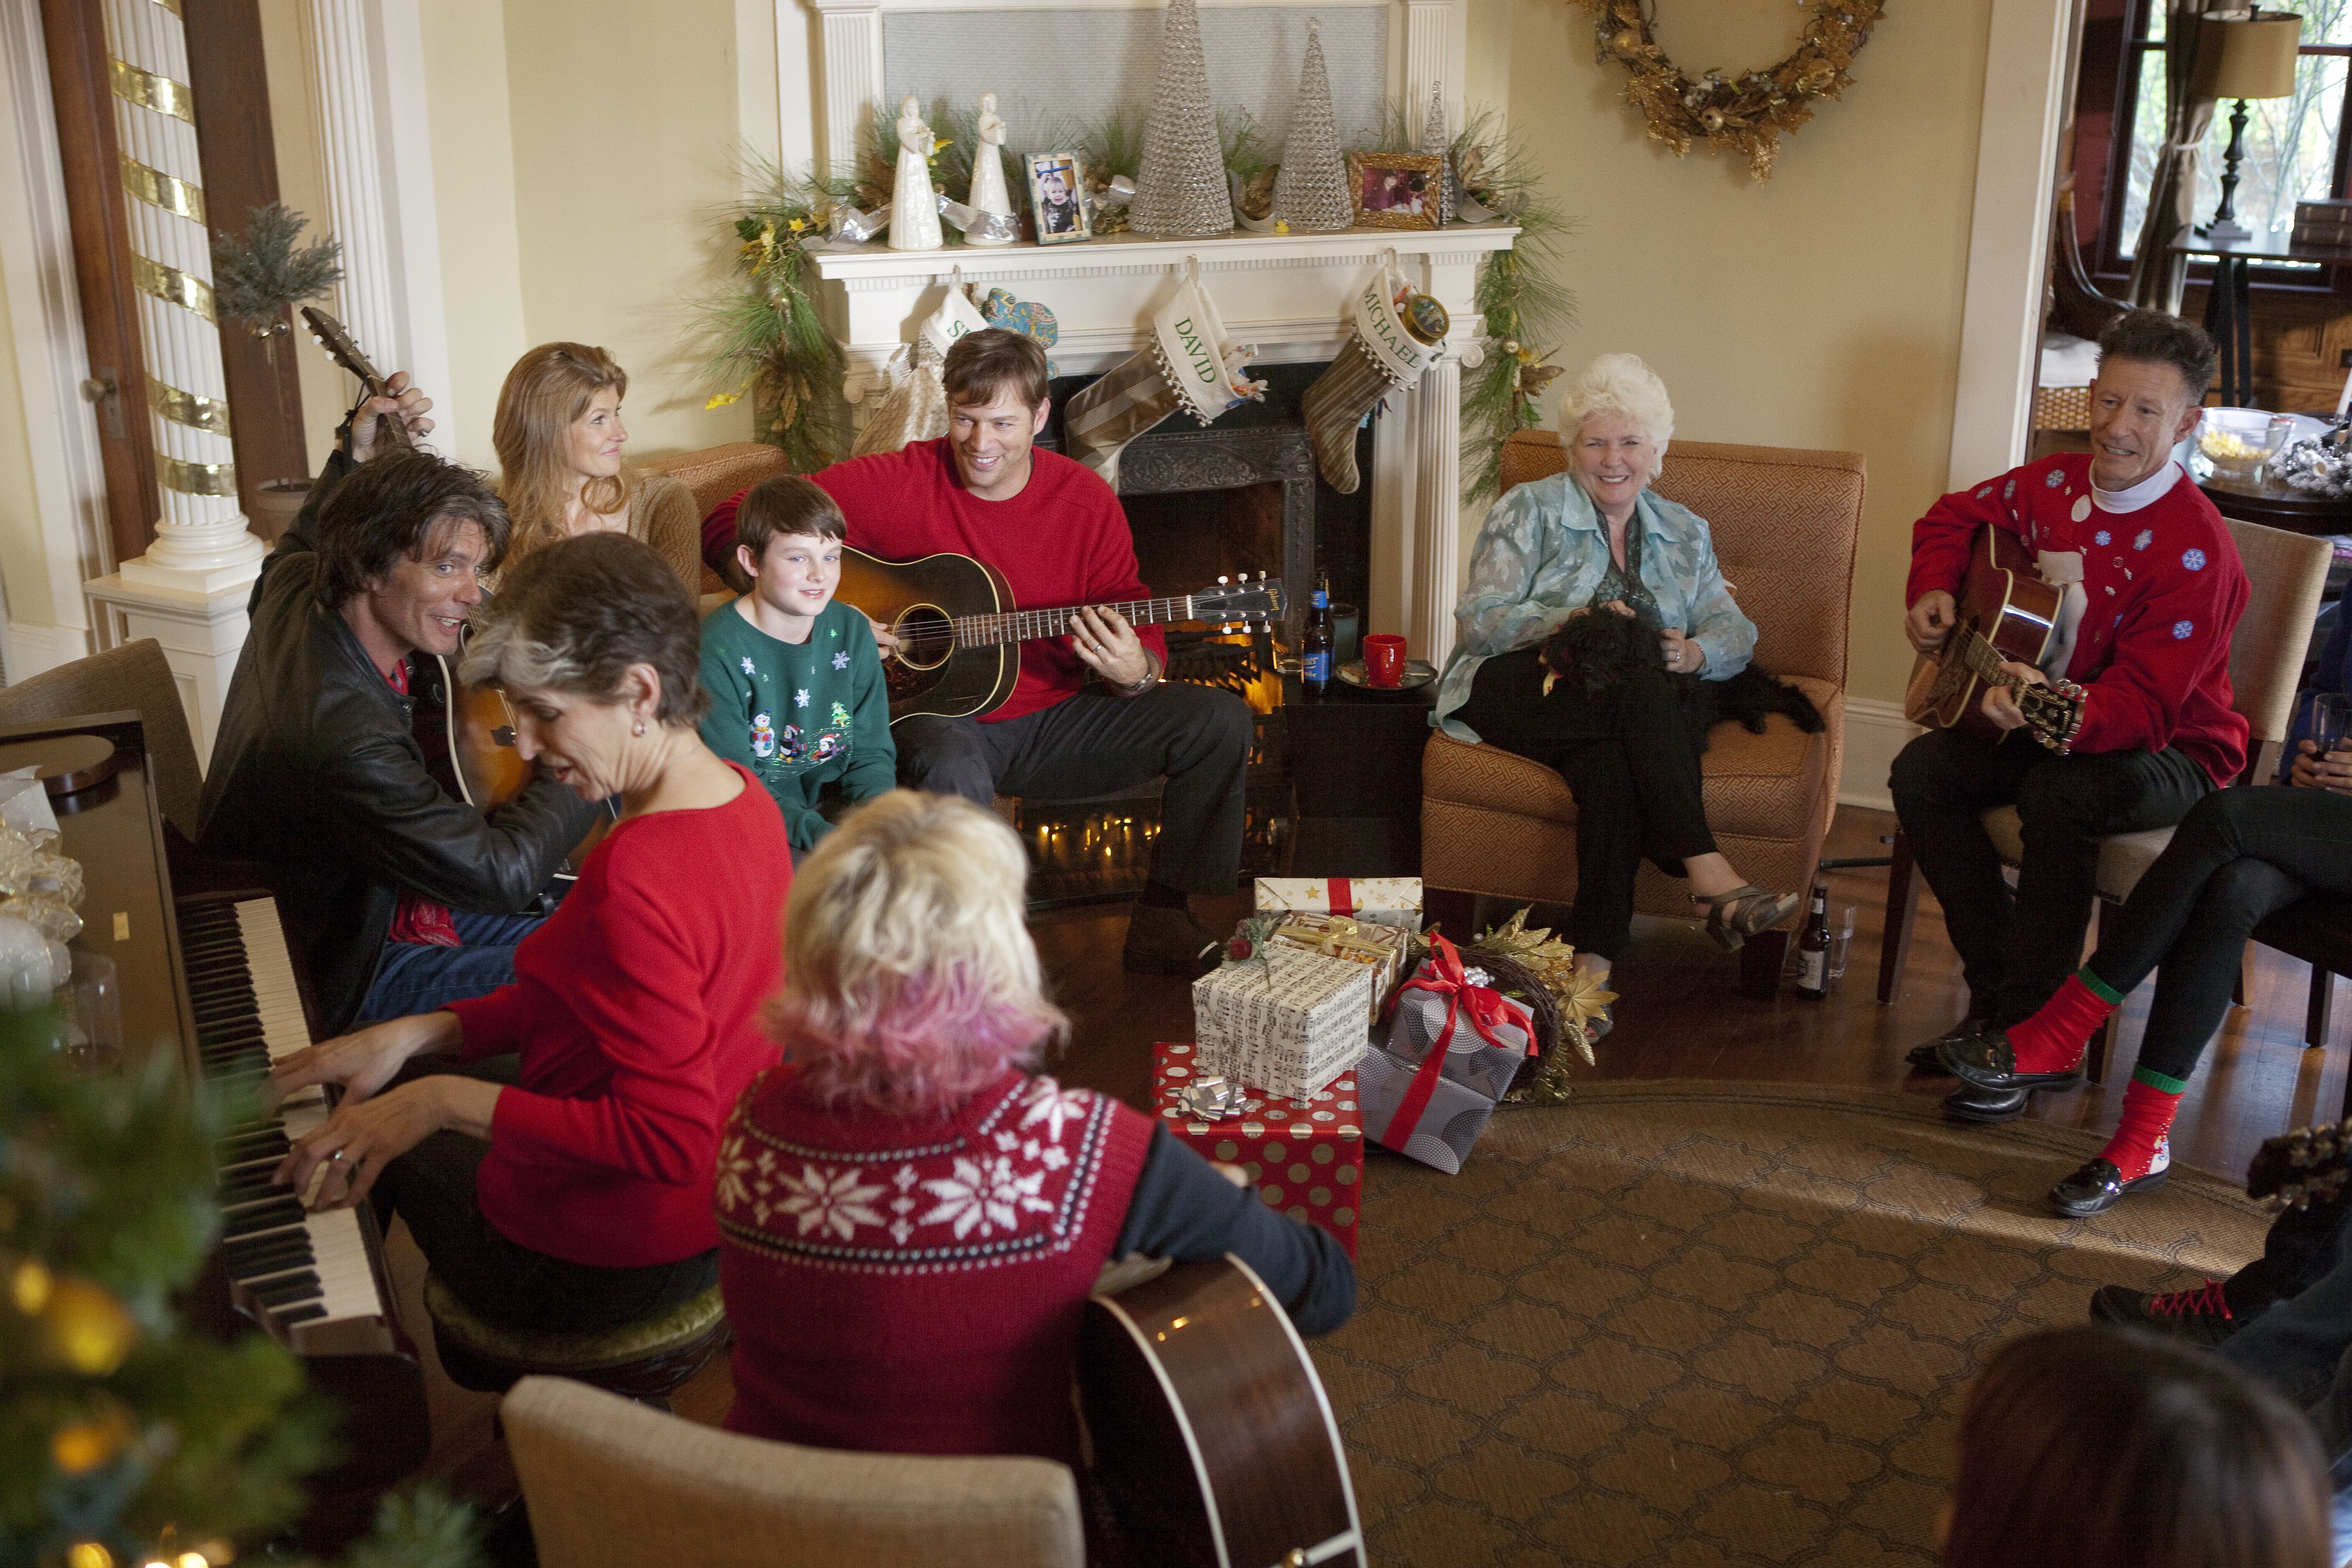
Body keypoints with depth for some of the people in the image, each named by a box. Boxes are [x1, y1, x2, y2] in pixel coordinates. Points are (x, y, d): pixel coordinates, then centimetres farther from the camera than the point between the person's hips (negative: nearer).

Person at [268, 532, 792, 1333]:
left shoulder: (637, 878, -33)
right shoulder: (743, 798, -4)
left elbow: (672, 1142, -33)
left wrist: (446, 1100, -27)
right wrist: (414, 1036, 0)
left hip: (593, 1263, -8)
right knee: (399, 1087, 28)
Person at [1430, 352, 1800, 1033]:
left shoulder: (1684, 534, 20)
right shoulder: (1531, 511, 8)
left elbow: (1736, 632, 10)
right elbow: (1479, 621, -4)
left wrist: (1694, 652, -15)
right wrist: (1573, 623, -20)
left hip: (1626, 710, 3)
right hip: (1518, 693, -3)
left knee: (1609, 764, -36)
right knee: (1637, 683, -35)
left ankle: (1594, 956, -42)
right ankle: (1710, 878, -43)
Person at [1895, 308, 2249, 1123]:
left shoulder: (2196, 550, -24)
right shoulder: (2051, 484, -2)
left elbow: (2145, 706, -30)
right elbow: (1954, 517, 20)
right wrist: (1932, 592, 0)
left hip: (2170, 751, -7)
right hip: (2046, 723, 7)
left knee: (2059, 793, -37)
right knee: (1921, 769, -16)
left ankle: (2029, 1036, -24)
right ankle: (1993, 998, -7)